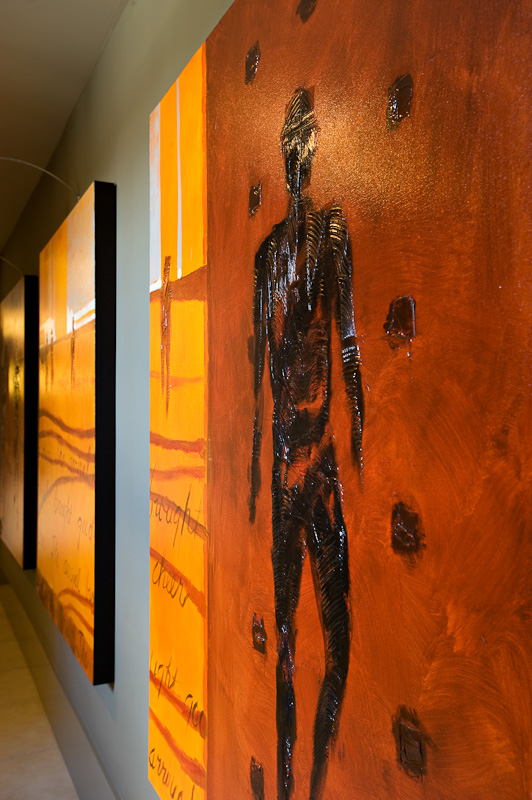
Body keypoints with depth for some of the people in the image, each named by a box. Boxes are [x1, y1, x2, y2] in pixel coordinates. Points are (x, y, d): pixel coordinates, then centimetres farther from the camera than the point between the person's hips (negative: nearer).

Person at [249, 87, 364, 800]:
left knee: (337, 621, 0)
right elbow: (261, 362, 14)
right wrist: (255, 467, 13)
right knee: (286, 621, 11)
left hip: (323, 441, -4)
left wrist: (359, 443, -8)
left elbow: (350, 344, -3)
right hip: (283, 444, 4)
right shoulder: (270, 249, 15)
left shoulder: (335, 233, 3)